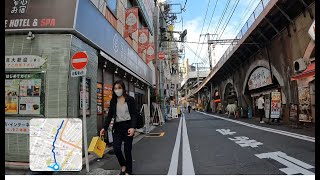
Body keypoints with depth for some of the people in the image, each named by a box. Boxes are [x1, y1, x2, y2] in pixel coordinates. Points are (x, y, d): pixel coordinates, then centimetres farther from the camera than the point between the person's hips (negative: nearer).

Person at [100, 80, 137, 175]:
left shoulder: (130, 100, -3)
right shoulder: (113, 101, 8)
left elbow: (134, 115, -7)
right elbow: (109, 115, 10)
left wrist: (133, 127, -20)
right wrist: (105, 128, 1)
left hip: (128, 126, -3)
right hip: (117, 127, 3)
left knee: (127, 150, 4)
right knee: (116, 148, -6)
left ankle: (128, 171, 23)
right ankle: (123, 165, 25)